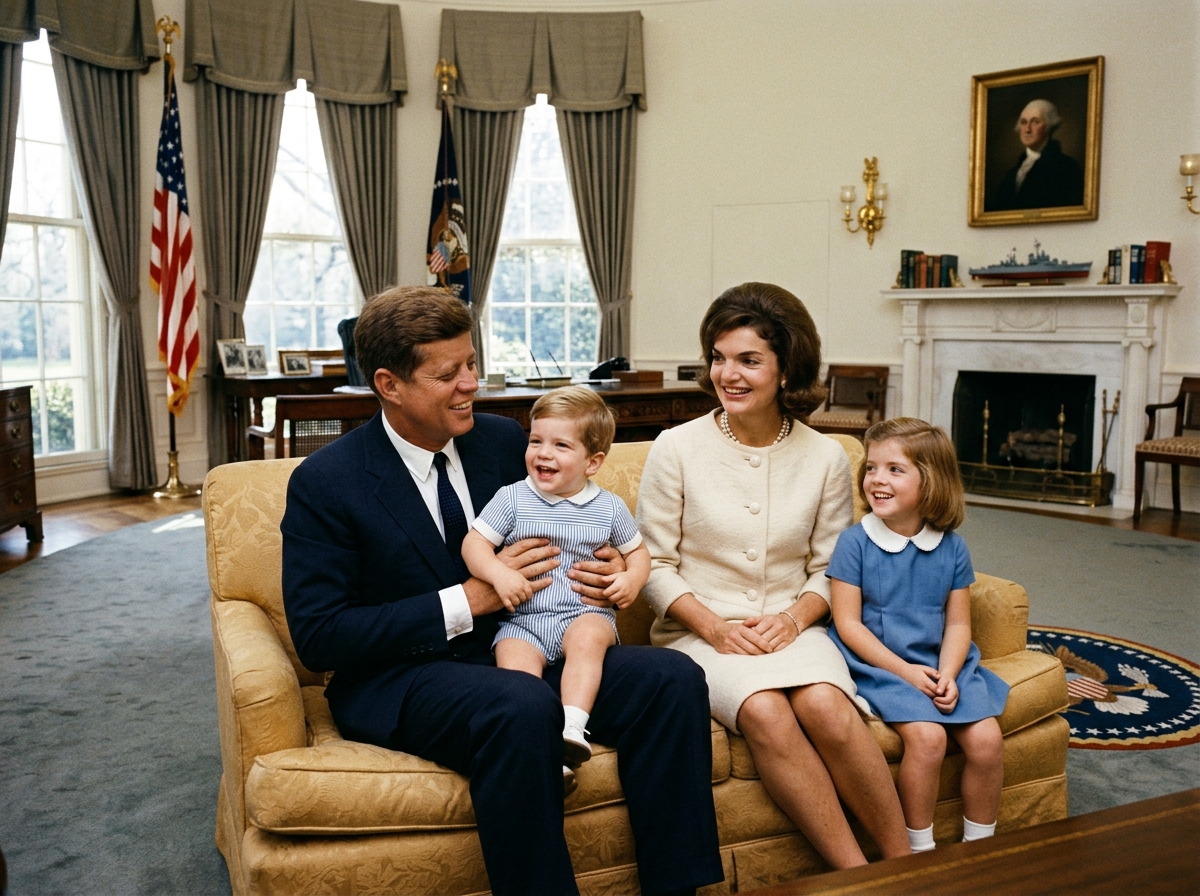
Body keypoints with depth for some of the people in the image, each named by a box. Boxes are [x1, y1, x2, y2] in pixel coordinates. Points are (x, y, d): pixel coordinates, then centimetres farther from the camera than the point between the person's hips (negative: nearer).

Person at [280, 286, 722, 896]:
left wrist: (607, 574, -6)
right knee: (522, 706, -37)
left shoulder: (504, 440, 5)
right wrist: (468, 601, -18)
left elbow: (553, 545, 19)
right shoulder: (325, 483, -9)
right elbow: (317, 638, -13)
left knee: (673, 679, -18)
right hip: (400, 678, -5)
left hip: (522, 651, 5)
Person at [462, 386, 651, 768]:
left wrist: (632, 578, -3)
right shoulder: (512, 498, 3)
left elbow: (637, 551, 19)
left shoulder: (609, 507, 7)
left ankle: (573, 726, -34)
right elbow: (474, 543, 0)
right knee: (514, 664, -29)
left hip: (585, 613, 0)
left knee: (588, 638, -33)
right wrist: (499, 573, -19)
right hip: (522, 619, 0)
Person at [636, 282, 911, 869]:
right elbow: (655, 566, -1)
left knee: (823, 705, -31)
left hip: (791, 628, 2)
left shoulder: (825, 458, 4)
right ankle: (857, 876, -18)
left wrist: (794, 617, -11)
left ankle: (904, 864, -12)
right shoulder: (676, 449, -2)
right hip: (699, 630, -1)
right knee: (765, 711, -32)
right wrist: (716, 627, -14)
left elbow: (828, 567, 9)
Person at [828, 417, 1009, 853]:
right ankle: (920, 849, -3)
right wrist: (906, 671, -15)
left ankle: (979, 844, 12)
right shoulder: (855, 543, -9)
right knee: (927, 736, -24)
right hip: (880, 666, -4)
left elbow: (958, 624, 4)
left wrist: (947, 675, -14)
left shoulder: (951, 546, 2)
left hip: (942, 664, 4)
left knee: (986, 738, -12)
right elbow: (848, 623, -10)